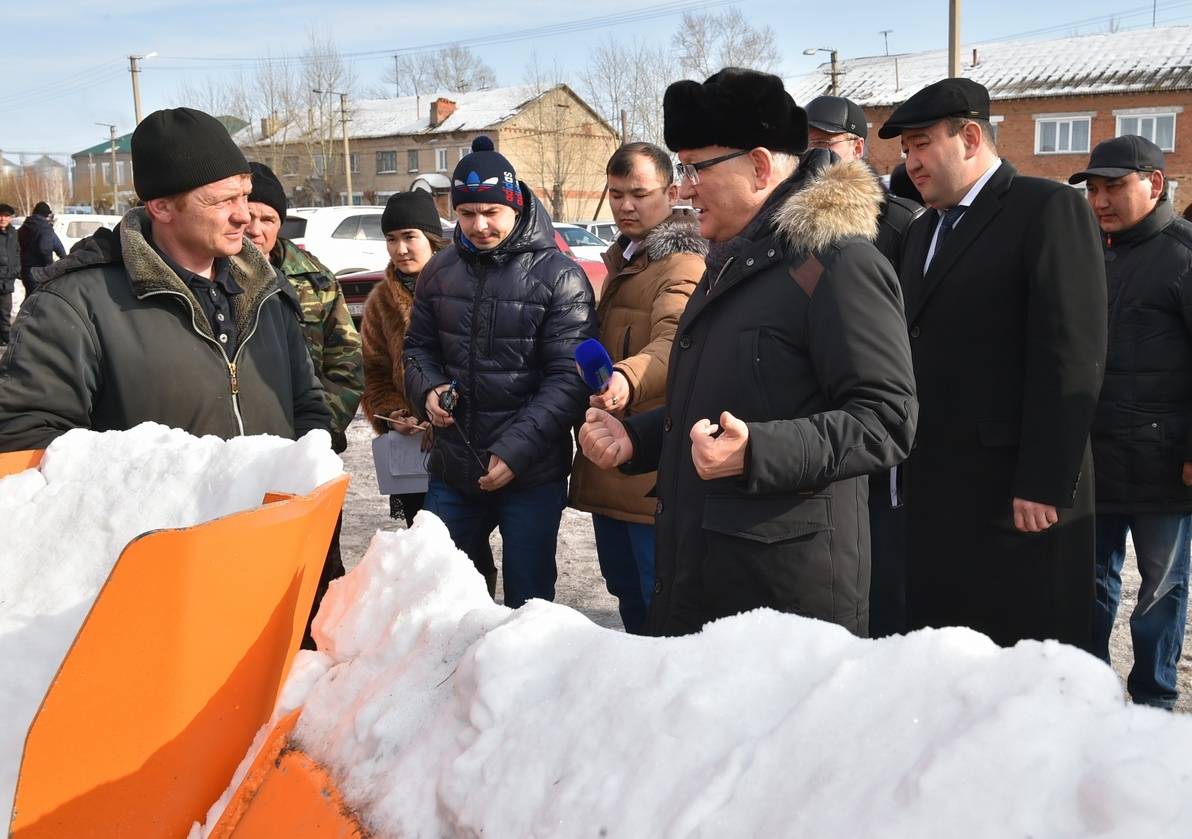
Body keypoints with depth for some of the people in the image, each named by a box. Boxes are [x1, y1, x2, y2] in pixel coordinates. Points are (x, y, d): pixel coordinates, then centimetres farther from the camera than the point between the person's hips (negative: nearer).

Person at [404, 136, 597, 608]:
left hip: (532, 474, -4)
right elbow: (419, 346, 17)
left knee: (528, 598, 8)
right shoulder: (440, 271, 6)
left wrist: (516, 450, -20)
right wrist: (428, 390, -5)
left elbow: (569, 376, -14)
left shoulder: (559, 277, -10)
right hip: (452, 467, 5)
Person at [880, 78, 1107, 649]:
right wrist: (912, 469, 7)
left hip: (1017, 493, -7)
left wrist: (1044, 485, -18)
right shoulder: (924, 230, 19)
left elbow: (1072, 356, -14)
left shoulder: (1048, 209, -6)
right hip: (934, 491, 7)